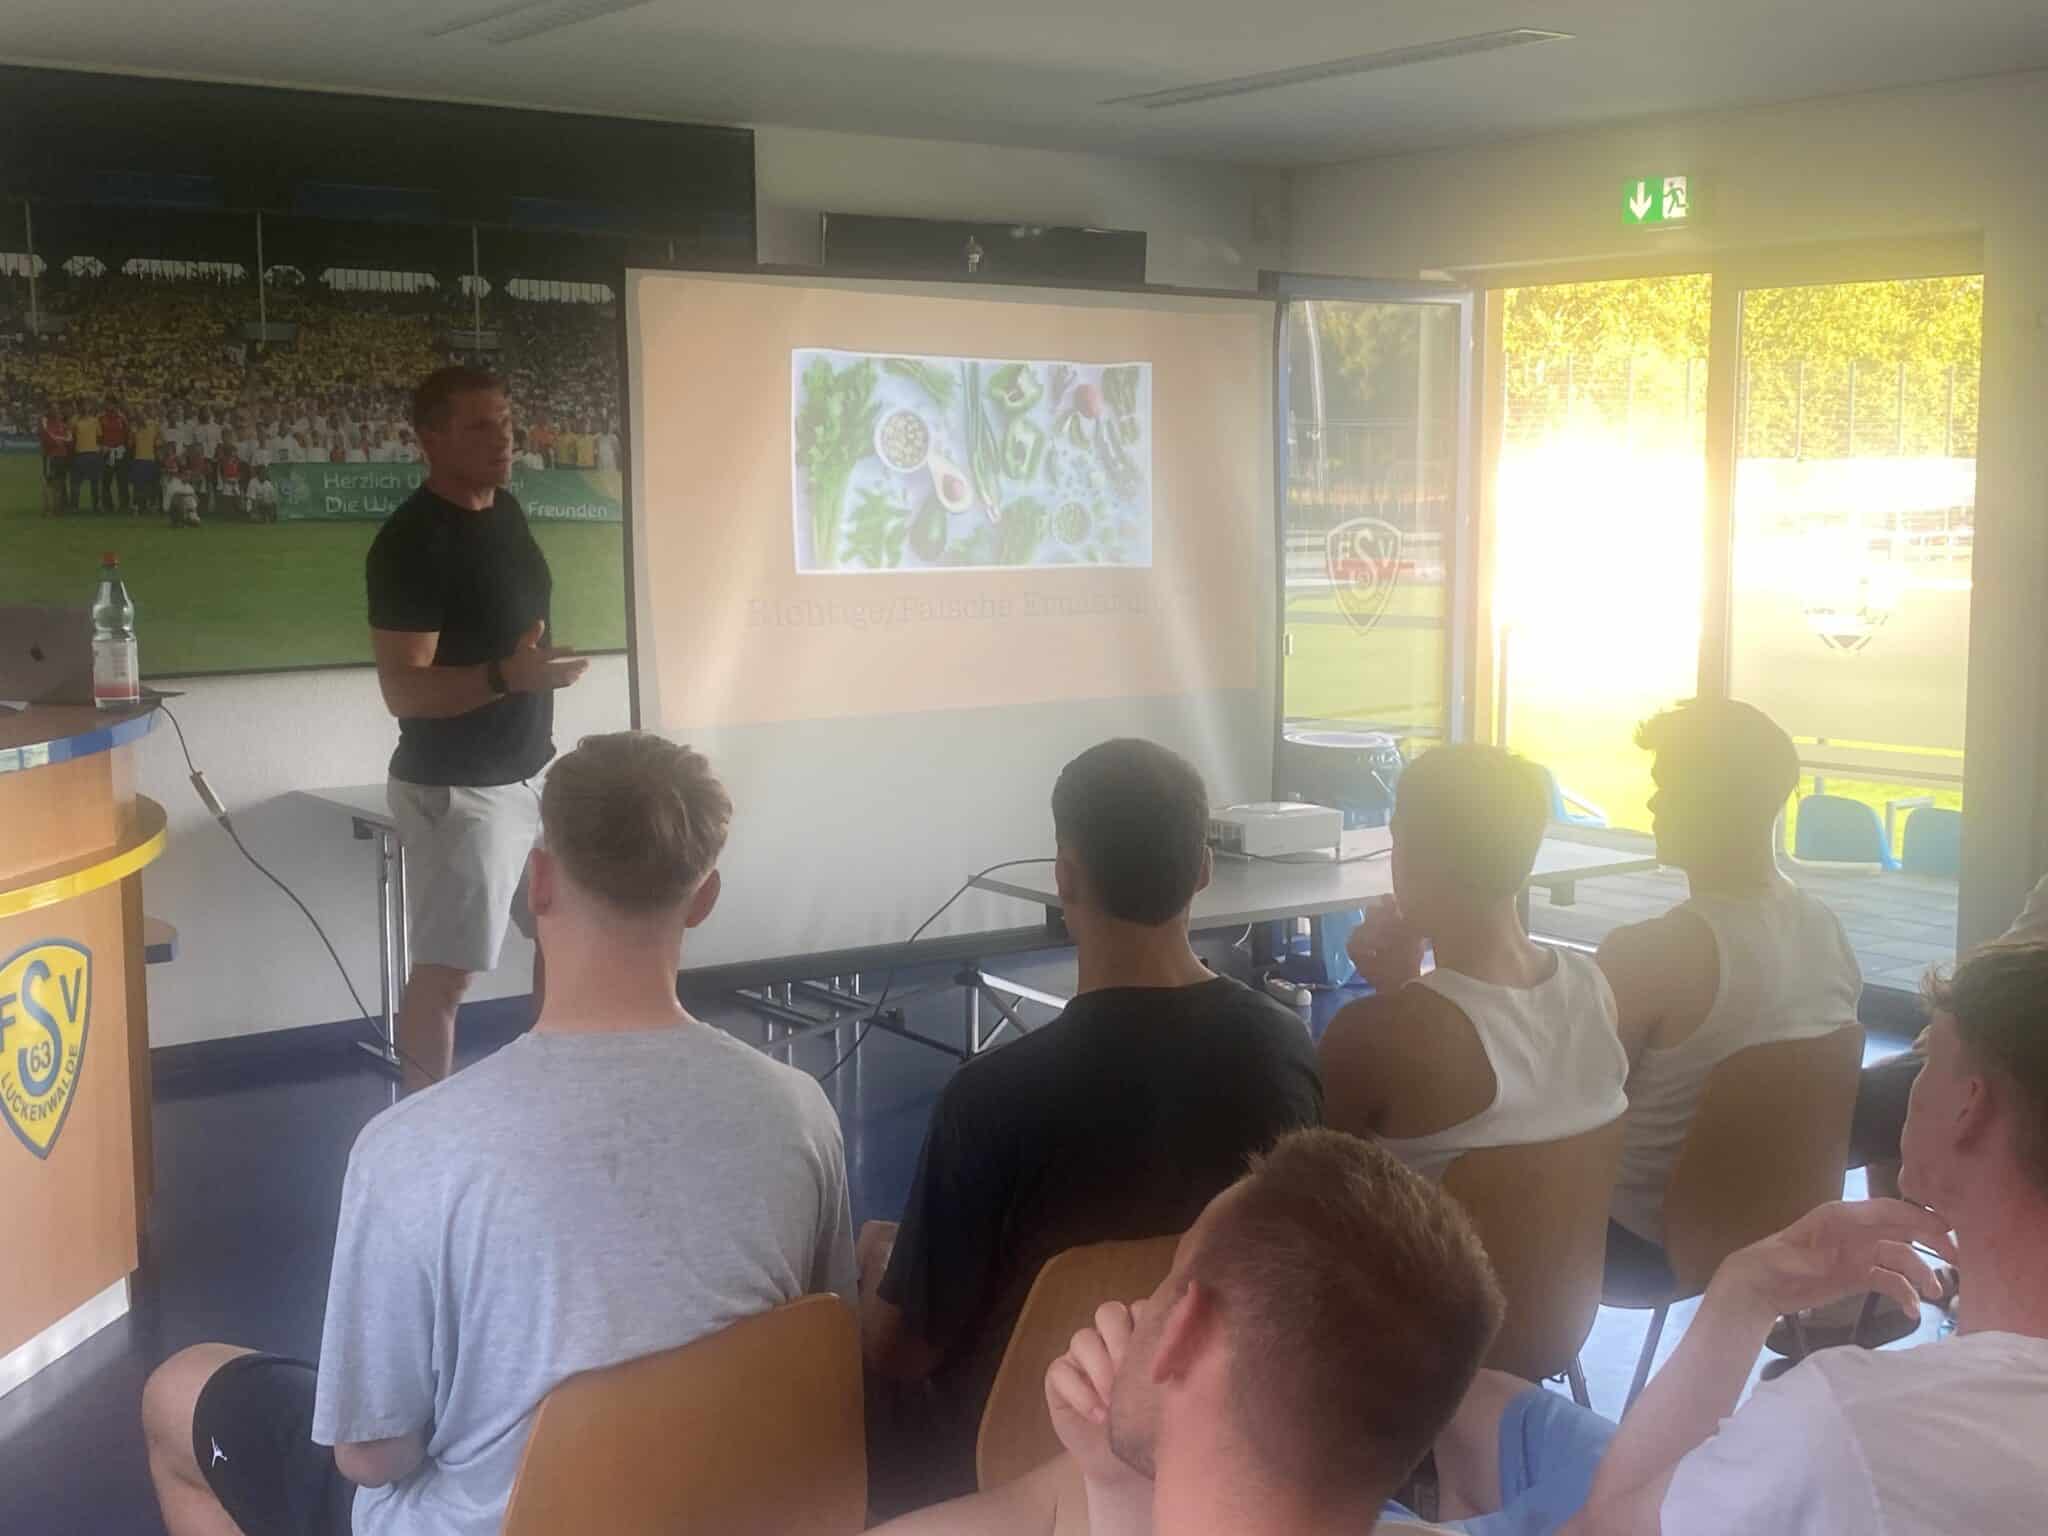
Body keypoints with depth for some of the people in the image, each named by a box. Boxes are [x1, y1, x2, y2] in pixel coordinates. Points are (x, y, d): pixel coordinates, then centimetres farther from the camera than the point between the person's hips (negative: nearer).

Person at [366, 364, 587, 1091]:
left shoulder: (506, 511, 7)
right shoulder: (412, 541, -20)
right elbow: (403, 689, -23)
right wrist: (506, 676, -37)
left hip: (529, 773, 9)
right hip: (456, 787, -9)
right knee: (446, 969, -6)